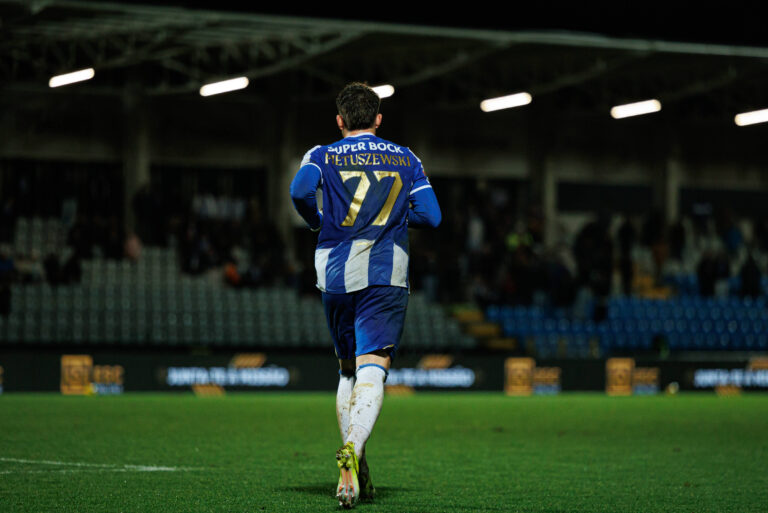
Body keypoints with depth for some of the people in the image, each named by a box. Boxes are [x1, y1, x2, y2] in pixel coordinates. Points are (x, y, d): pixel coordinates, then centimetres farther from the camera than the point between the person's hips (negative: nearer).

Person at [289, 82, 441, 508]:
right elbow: (431, 215, 4)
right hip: (387, 275, -1)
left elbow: (300, 189, -13)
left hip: (336, 276, 1)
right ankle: (353, 448, -38)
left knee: (348, 370, 18)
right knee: (372, 369, -12)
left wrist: (317, 222, 6)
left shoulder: (323, 156, 8)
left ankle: (355, 470, 15)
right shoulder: (406, 159, 13)